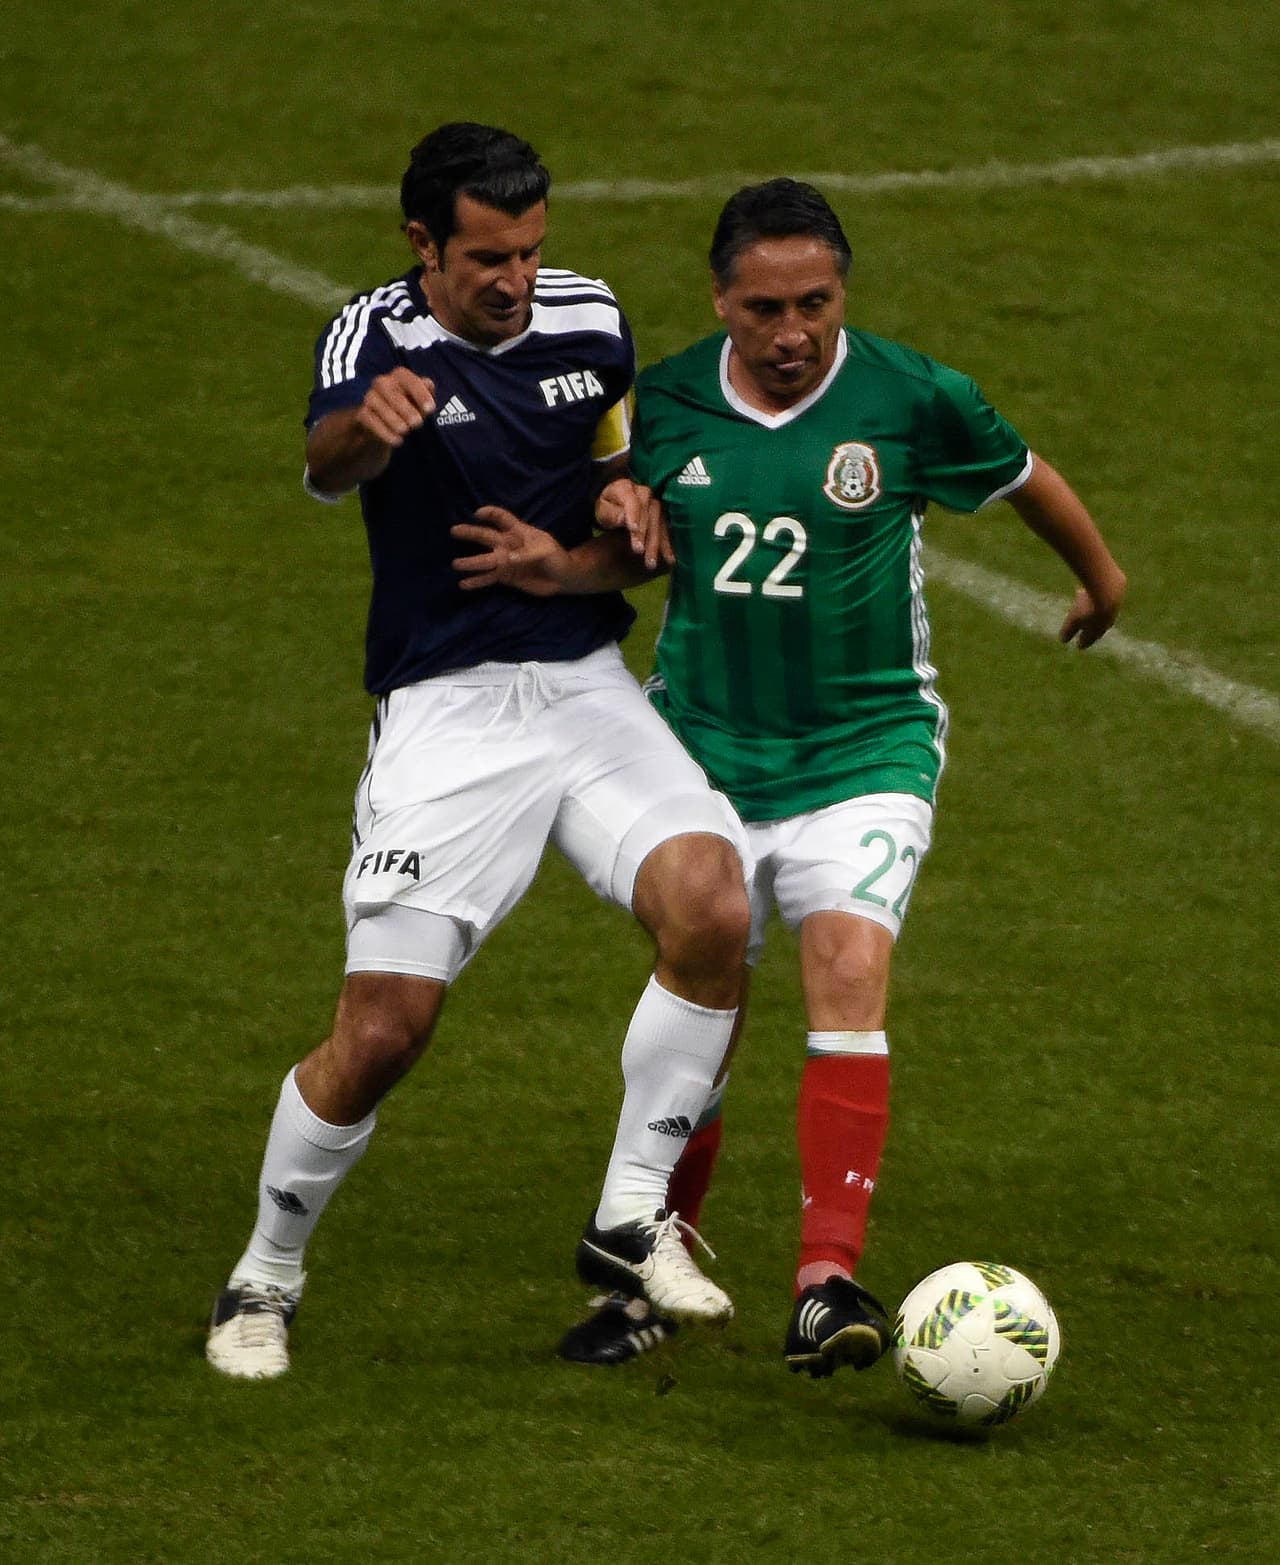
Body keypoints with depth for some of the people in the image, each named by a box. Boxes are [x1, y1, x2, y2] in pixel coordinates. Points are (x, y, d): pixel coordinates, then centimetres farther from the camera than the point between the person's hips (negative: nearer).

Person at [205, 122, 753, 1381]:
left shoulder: (590, 321, 5)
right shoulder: (376, 337, -11)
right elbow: (329, 459, -35)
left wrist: (625, 500, 2)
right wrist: (364, 427, -59)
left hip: (590, 687, 4)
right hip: (446, 711, -4)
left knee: (711, 907, -21)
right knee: (381, 1031, -9)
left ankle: (630, 1220, -4)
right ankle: (263, 1281, 16)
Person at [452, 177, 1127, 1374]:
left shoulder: (910, 399, -10)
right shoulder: (666, 404, -3)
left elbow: (1023, 479, 9)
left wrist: (1100, 578, 26)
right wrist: (569, 566, -9)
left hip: (864, 747, -2)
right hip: (704, 749, 2)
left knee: (850, 974, -22)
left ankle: (828, 1279, -25)